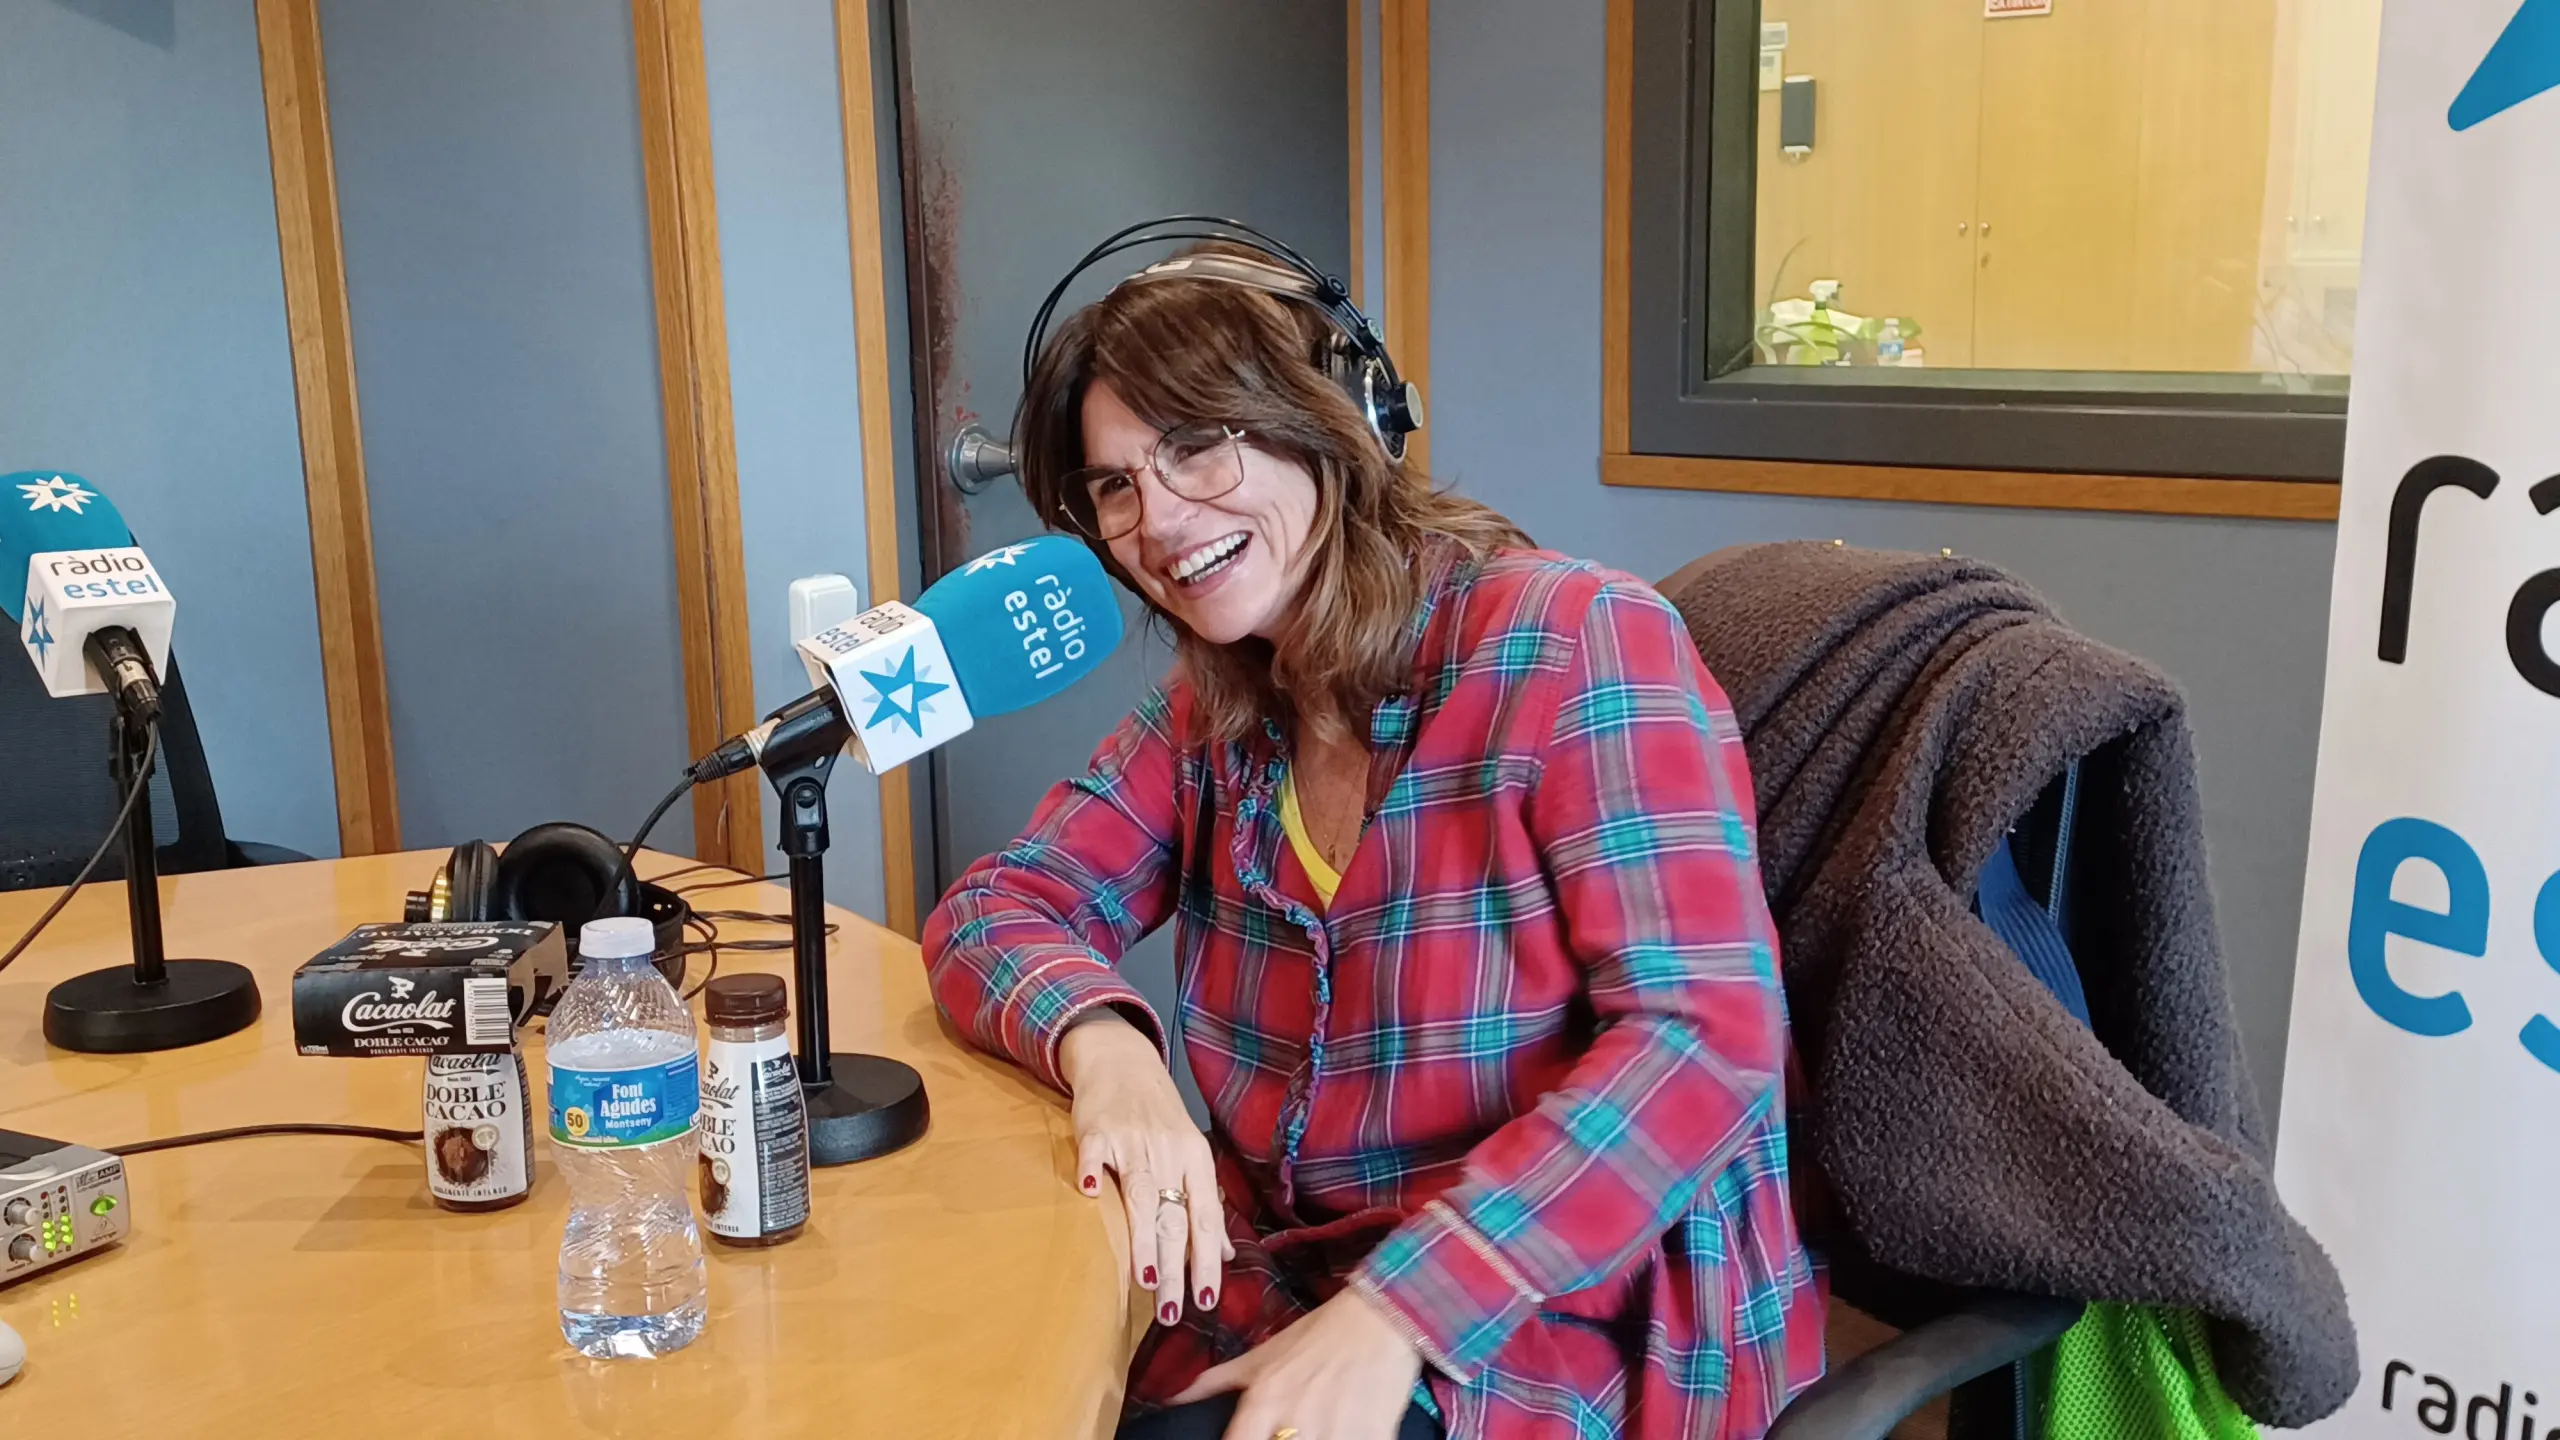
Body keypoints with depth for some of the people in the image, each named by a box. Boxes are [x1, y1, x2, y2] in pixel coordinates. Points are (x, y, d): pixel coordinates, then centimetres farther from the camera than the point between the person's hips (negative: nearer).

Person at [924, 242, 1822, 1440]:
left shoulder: (1575, 642, -14)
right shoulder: (1216, 711, 6)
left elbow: (1702, 1040, -20)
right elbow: (994, 907, 4)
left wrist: (1397, 1311, -28)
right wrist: (1104, 1045, -19)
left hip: (1557, 1328, -5)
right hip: (1280, 1285, 6)